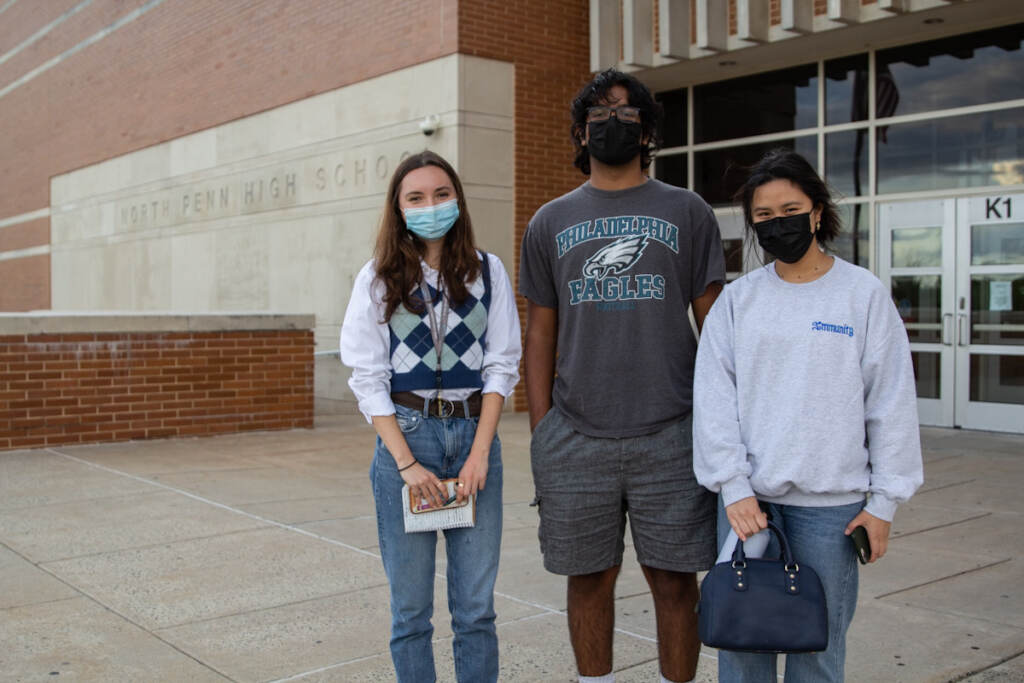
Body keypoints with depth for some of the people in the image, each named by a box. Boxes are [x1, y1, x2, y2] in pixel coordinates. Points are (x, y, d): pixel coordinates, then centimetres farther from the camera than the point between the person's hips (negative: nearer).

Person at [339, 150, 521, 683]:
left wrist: (480, 452, -7)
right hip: (405, 434, -1)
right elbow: (367, 378, -1)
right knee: (411, 606, 5)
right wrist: (408, 463, -10)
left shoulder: (488, 272, 6)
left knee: (476, 606, 4)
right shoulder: (378, 279, 2)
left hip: (474, 436, 1)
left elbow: (501, 366, 4)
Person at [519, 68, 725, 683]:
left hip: (671, 437, -1)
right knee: (590, 579, 10)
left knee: (675, 582, 5)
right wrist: (540, 435, 4)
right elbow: (541, 334, 11)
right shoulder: (550, 223, 11)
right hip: (576, 440, 2)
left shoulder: (688, 213, 7)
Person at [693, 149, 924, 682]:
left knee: (819, 640, 5)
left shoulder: (863, 294, 1)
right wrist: (733, 486, -7)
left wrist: (884, 500, -1)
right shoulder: (737, 299, 6)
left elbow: (892, 402, 1)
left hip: (831, 502, -1)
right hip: (748, 497, 2)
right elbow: (714, 399, 1)